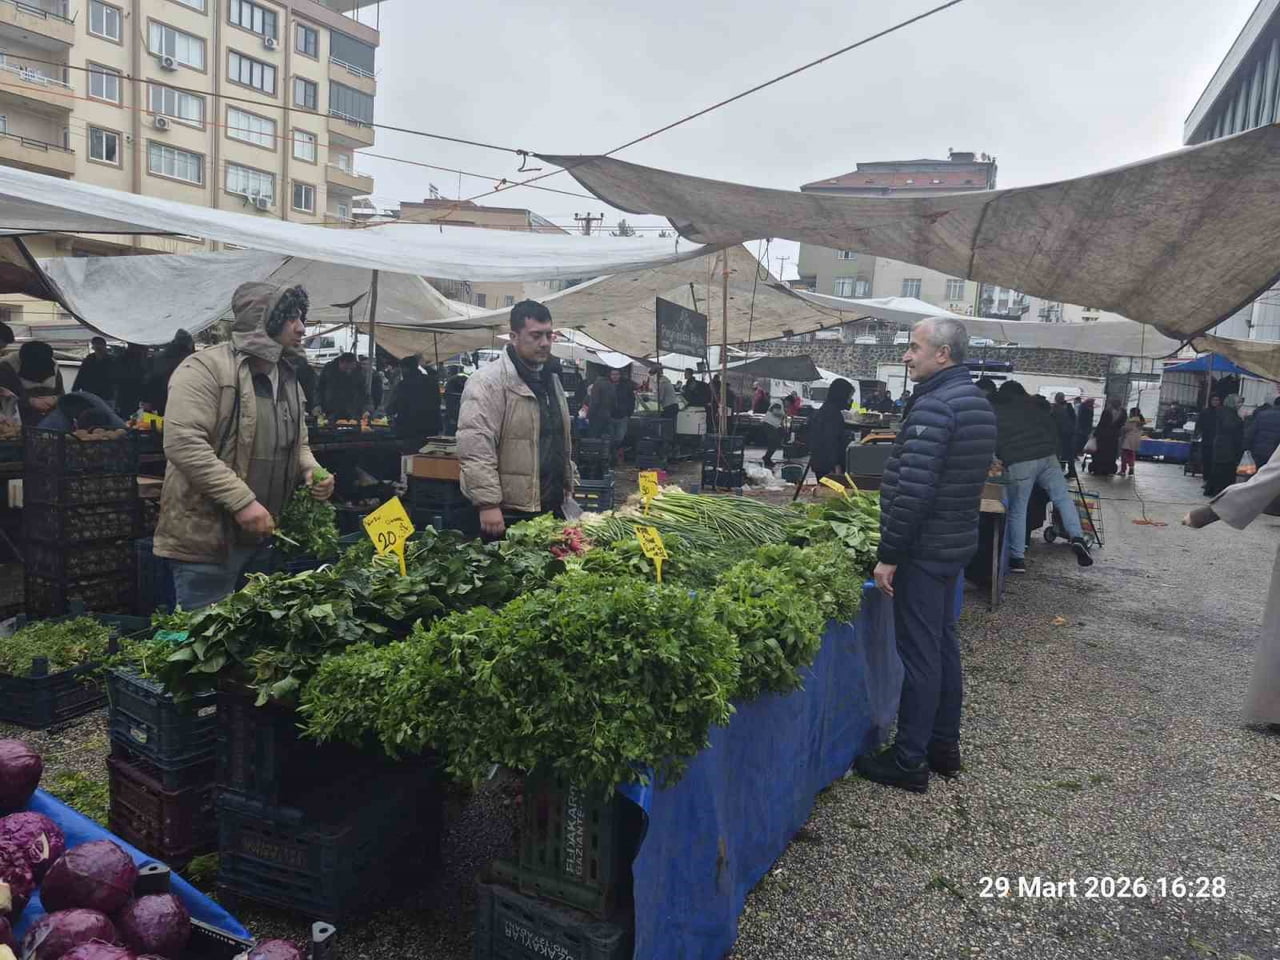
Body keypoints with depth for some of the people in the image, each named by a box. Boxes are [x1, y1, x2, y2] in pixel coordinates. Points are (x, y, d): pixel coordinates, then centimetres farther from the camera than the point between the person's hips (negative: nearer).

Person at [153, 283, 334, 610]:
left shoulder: (288, 378, 13)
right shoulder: (205, 369, -14)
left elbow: (297, 444, 23)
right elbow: (183, 443, -23)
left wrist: (312, 470, 1)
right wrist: (242, 500, -25)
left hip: (265, 538, 8)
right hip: (207, 538, -8)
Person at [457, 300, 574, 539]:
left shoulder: (551, 381, 16)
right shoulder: (488, 382, -13)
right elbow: (475, 451, -19)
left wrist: (568, 486, 21)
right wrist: (488, 504, -22)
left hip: (552, 509, 8)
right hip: (507, 515, -8)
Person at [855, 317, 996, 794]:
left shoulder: (933, 406, -19)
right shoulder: (977, 401, 12)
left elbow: (913, 489, -25)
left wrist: (889, 555, -20)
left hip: (924, 548, -10)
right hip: (956, 541, 10)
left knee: (918, 653, -1)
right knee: (943, 646, 17)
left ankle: (909, 761, 9)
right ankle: (944, 745, 29)